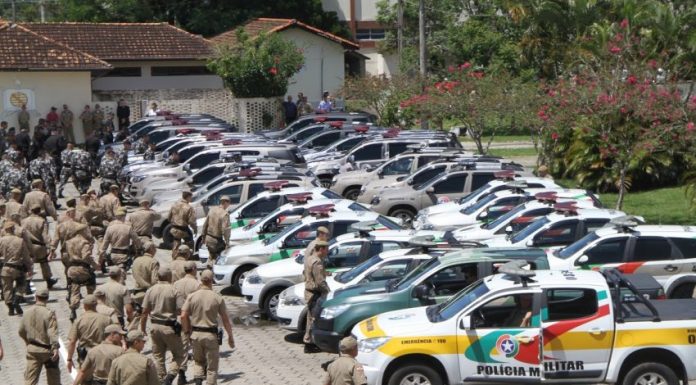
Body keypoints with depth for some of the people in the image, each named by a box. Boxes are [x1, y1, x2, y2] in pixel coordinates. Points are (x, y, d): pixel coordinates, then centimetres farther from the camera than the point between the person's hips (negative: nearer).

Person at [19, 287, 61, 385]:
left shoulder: (27, 312, 2)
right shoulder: (49, 313, -14)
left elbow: (21, 331, 12)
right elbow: (52, 332, -23)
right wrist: (55, 348, -27)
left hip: (32, 349, 4)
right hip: (47, 349, -4)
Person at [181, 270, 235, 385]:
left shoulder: (192, 296, -3)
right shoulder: (217, 298, -6)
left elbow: (183, 316, -7)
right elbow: (225, 319, -3)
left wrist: (187, 331, 8)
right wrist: (230, 336, 7)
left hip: (196, 333, 2)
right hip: (211, 335, -2)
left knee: (198, 361, 20)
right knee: (212, 367, 7)